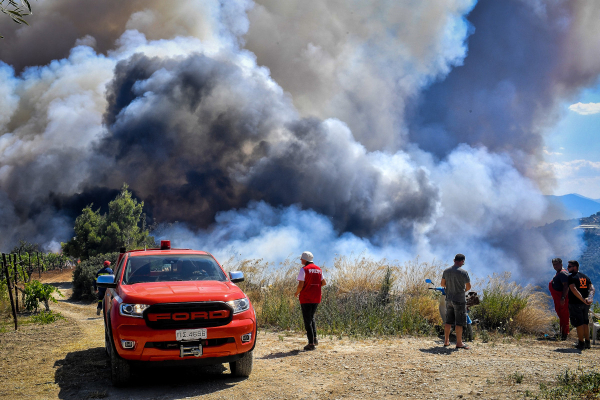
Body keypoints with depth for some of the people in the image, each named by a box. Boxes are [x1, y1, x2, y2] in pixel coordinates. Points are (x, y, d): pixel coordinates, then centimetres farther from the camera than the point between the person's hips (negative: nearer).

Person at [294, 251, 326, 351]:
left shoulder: (304, 269, -10)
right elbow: (324, 283, 15)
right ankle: (314, 338, 12)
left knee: (307, 320, 0)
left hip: (306, 298, -6)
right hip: (316, 298, 6)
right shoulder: (318, 269, 10)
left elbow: (300, 285, -16)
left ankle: (311, 343, -2)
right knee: (311, 317, 22)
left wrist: (296, 293, 1)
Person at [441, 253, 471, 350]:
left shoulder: (446, 271, 3)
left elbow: (442, 284, 9)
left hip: (449, 299, 6)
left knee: (448, 321, 12)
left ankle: (446, 341, 18)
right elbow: (468, 287, -8)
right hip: (459, 300, -5)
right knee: (459, 322, 1)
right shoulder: (464, 272, -13)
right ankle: (459, 342, 5)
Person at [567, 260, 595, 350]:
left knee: (579, 323, -1)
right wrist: (589, 298, -14)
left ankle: (581, 343, 3)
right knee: (585, 322, 16)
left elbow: (574, 290, -23)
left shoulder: (571, 277, -9)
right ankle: (587, 343, 20)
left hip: (575, 303, -7)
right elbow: (592, 289, 1)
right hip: (585, 304, 7)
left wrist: (583, 299, -25)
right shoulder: (585, 276, 13)